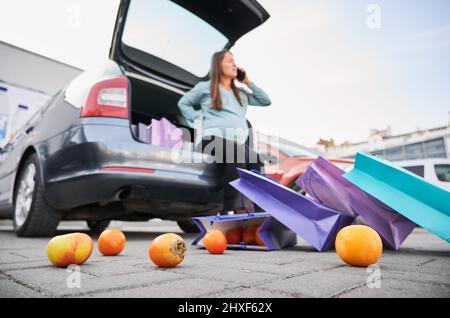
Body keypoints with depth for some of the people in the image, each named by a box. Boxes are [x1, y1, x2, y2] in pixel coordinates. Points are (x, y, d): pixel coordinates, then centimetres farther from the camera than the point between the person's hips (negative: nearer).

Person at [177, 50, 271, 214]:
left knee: (254, 159, -28)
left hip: (239, 142, 5)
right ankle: (227, 209, -37)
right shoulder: (205, 87, 17)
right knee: (239, 154, -37)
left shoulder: (241, 93, 31)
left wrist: (248, 82, 26)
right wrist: (199, 122, 6)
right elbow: (183, 103, 22)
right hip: (214, 138, -5)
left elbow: (266, 101, 32)